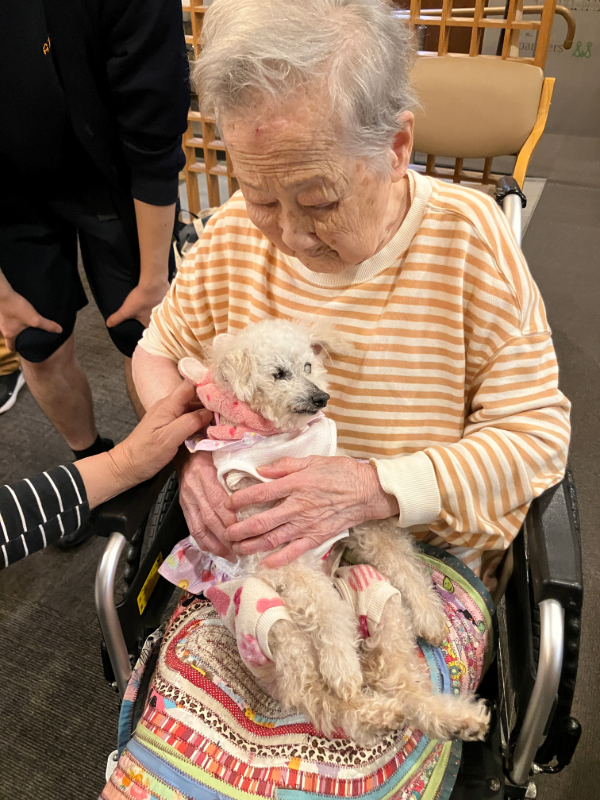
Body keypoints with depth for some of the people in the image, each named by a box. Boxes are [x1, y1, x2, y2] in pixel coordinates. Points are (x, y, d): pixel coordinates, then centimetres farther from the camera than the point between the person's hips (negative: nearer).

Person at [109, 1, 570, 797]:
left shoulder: (471, 238, -12)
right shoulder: (238, 231, -4)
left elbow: (537, 434, -10)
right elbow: (157, 351, 9)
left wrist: (374, 487, -24)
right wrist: (192, 449, -12)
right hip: (258, 545, 2)